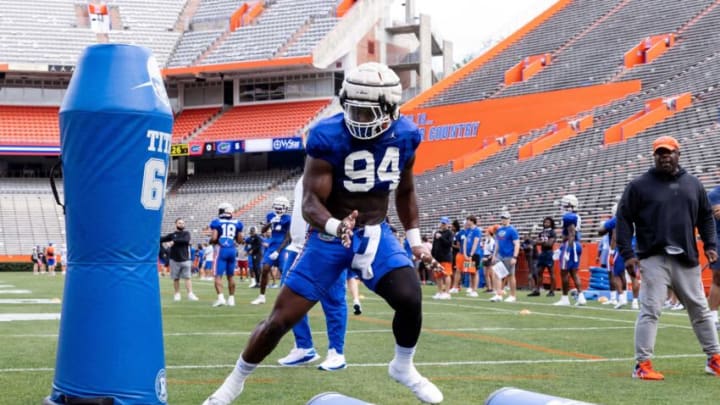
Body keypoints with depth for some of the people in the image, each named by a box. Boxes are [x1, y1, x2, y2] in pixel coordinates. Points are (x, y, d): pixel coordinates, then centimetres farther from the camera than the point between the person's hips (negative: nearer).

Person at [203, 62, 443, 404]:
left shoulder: (404, 136, -6)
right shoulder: (329, 137, -22)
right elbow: (310, 203, -23)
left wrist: (414, 239, 10)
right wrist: (336, 227, -43)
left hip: (376, 234, 3)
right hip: (329, 236, -3)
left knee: (410, 300, -17)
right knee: (282, 318, -3)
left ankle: (403, 367, 13)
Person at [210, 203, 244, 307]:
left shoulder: (217, 222, -4)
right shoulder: (237, 223, 6)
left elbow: (214, 238, -11)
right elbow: (240, 239, 8)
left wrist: (211, 241, 11)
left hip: (221, 249, -4)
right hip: (232, 250, 4)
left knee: (218, 275, -3)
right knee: (230, 276, 14)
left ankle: (220, 297, -19)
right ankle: (231, 299, 17)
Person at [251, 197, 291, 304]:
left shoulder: (288, 220, -11)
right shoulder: (271, 216, 7)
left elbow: (287, 238, -12)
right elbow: (262, 231, 8)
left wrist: (278, 251, -17)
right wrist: (270, 223, -10)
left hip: (282, 248, -5)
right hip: (272, 246, 5)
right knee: (265, 269, -3)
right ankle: (262, 296, 5)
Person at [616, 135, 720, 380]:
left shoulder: (693, 184, 13)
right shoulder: (640, 185, 0)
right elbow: (624, 219, -1)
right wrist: (627, 253, -9)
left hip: (686, 260, 4)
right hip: (654, 260, -4)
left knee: (700, 310, 11)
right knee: (650, 311, -8)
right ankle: (642, 364, -5)